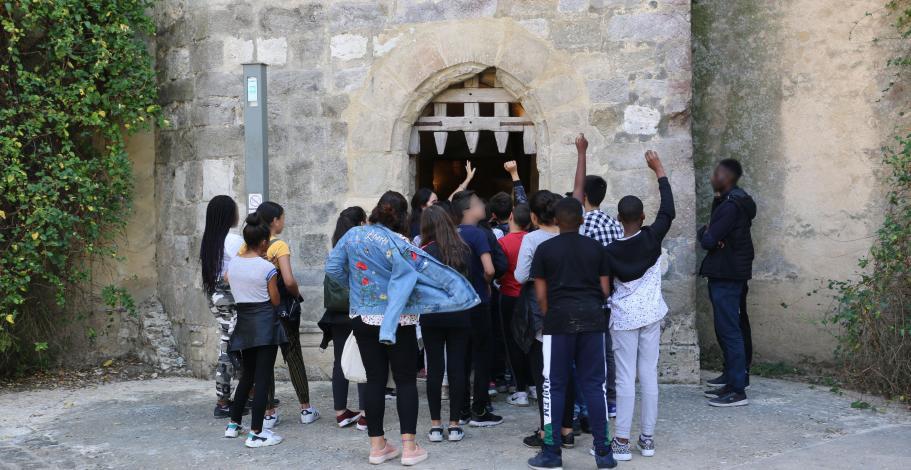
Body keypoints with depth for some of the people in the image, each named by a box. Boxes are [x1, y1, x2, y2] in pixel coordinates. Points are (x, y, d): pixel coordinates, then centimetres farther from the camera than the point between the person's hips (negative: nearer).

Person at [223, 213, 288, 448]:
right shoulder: (267, 268, -13)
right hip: (264, 323, -6)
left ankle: (234, 424, 26)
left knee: (247, 374, 20)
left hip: (243, 322, 6)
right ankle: (256, 433, -2)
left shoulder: (232, 263, 3)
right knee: (262, 378, -2)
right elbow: (276, 301, -6)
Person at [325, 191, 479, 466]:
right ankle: (409, 448, 3)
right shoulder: (399, 244, -14)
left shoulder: (353, 235, -1)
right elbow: (430, 272, -14)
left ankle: (377, 446, 14)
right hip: (397, 323, -4)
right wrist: (461, 291, -4)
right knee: (406, 381, 4)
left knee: (375, 380, 9)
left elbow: (332, 268, 4)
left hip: (363, 319, 4)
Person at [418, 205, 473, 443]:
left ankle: (435, 425, 8)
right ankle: (454, 425, 8)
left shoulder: (425, 252, -7)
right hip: (460, 316, 2)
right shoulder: (464, 250, 1)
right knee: (457, 367, 5)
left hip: (432, 317, -1)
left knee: (435, 368, 5)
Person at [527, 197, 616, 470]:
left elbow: (541, 294, 0)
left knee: (555, 386, 4)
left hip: (559, 319, -2)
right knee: (594, 385, 7)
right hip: (593, 319, 2)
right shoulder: (596, 248, 7)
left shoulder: (545, 249, 1)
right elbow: (605, 290, 7)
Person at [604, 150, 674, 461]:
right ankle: (647, 438, 13)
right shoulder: (652, 238, -8)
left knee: (625, 378, -2)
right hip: (651, 315, 2)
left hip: (624, 318, -2)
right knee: (649, 375, 6)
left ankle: (621, 442, -1)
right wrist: (659, 171, 10)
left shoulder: (611, 251, -9)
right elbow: (668, 211, 4)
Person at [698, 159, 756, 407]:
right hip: (725, 273, 10)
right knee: (727, 329, 16)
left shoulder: (730, 206, -18)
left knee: (729, 331, -8)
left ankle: (738, 391, -5)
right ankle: (733, 380, 24)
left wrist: (706, 233, 0)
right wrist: (707, 233, -8)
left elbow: (708, 241, -21)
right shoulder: (733, 201, 16)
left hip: (726, 276, -10)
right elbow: (707, 234, 14)